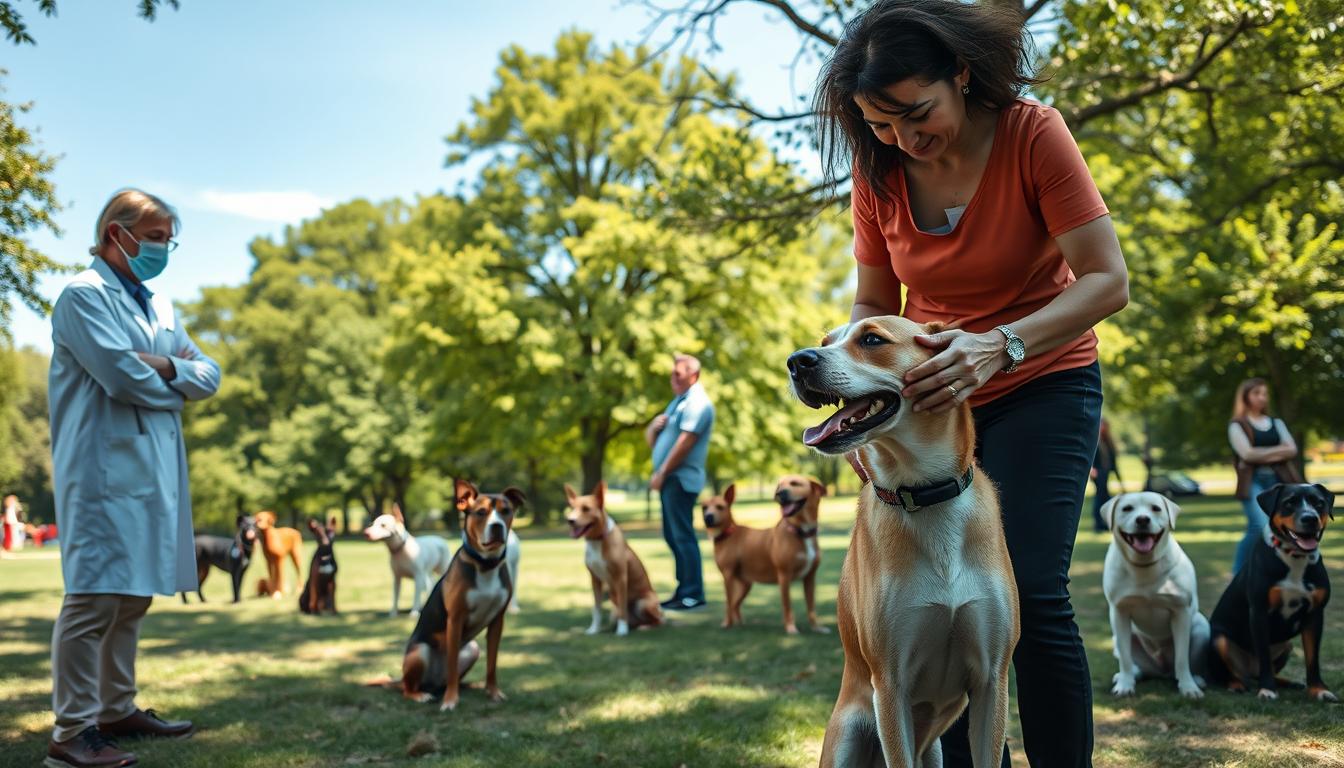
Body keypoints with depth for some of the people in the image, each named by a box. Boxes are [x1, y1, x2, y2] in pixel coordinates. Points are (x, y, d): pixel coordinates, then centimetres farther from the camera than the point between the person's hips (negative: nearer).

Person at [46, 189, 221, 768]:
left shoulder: (159, 306, 20)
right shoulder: (85, 295, -5)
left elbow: (209, 375, 14)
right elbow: (123, 376, -17)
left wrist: (169, 366, -6)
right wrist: (179, 380, 1)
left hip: (156, 468, 9)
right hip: (106, 467, -9)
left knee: (133, 596, 13)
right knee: (95, 596, -11)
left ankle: (116, 710, 22)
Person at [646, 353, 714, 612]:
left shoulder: (697, 403, -10)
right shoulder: (678, 401, 21)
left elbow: (685, 442, -20)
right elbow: (651, 438, 22)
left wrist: (661, 473, -17)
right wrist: (654, 426, -2)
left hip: (681, 479, -10)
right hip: (669, 479, 10)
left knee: (682, 535, -10)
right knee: (672, 535, 11)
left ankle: (693, 594, -8)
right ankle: (684, 590, 17)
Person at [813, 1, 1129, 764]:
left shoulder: (1032, 134, -18)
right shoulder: (878, 171, -6)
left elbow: (1108, 280, -21)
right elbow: (874, 303, 3)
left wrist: (998, 344, -37)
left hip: (1041, 387, -4)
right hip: (933, 395, 4)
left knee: (1032, 594, -15)